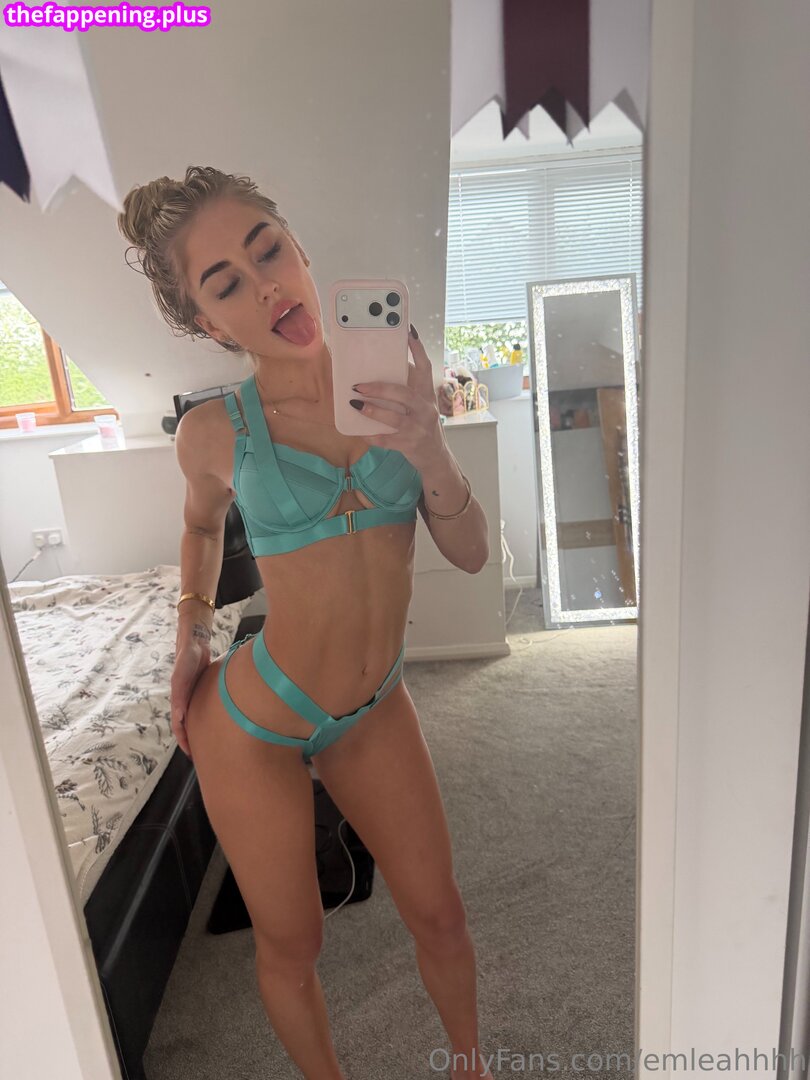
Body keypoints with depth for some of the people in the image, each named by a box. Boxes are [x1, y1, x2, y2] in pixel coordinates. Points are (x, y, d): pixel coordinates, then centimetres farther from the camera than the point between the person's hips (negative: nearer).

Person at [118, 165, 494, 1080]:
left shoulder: (390, 381, -7)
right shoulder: (214, 430, -12)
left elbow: (470, 554, -7)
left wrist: (428, 451, -23)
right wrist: (193, 624, 1)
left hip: (375, 709, 3)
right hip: (255, 717, -2)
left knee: (438, 913, 17)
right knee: (291, 943, 16)